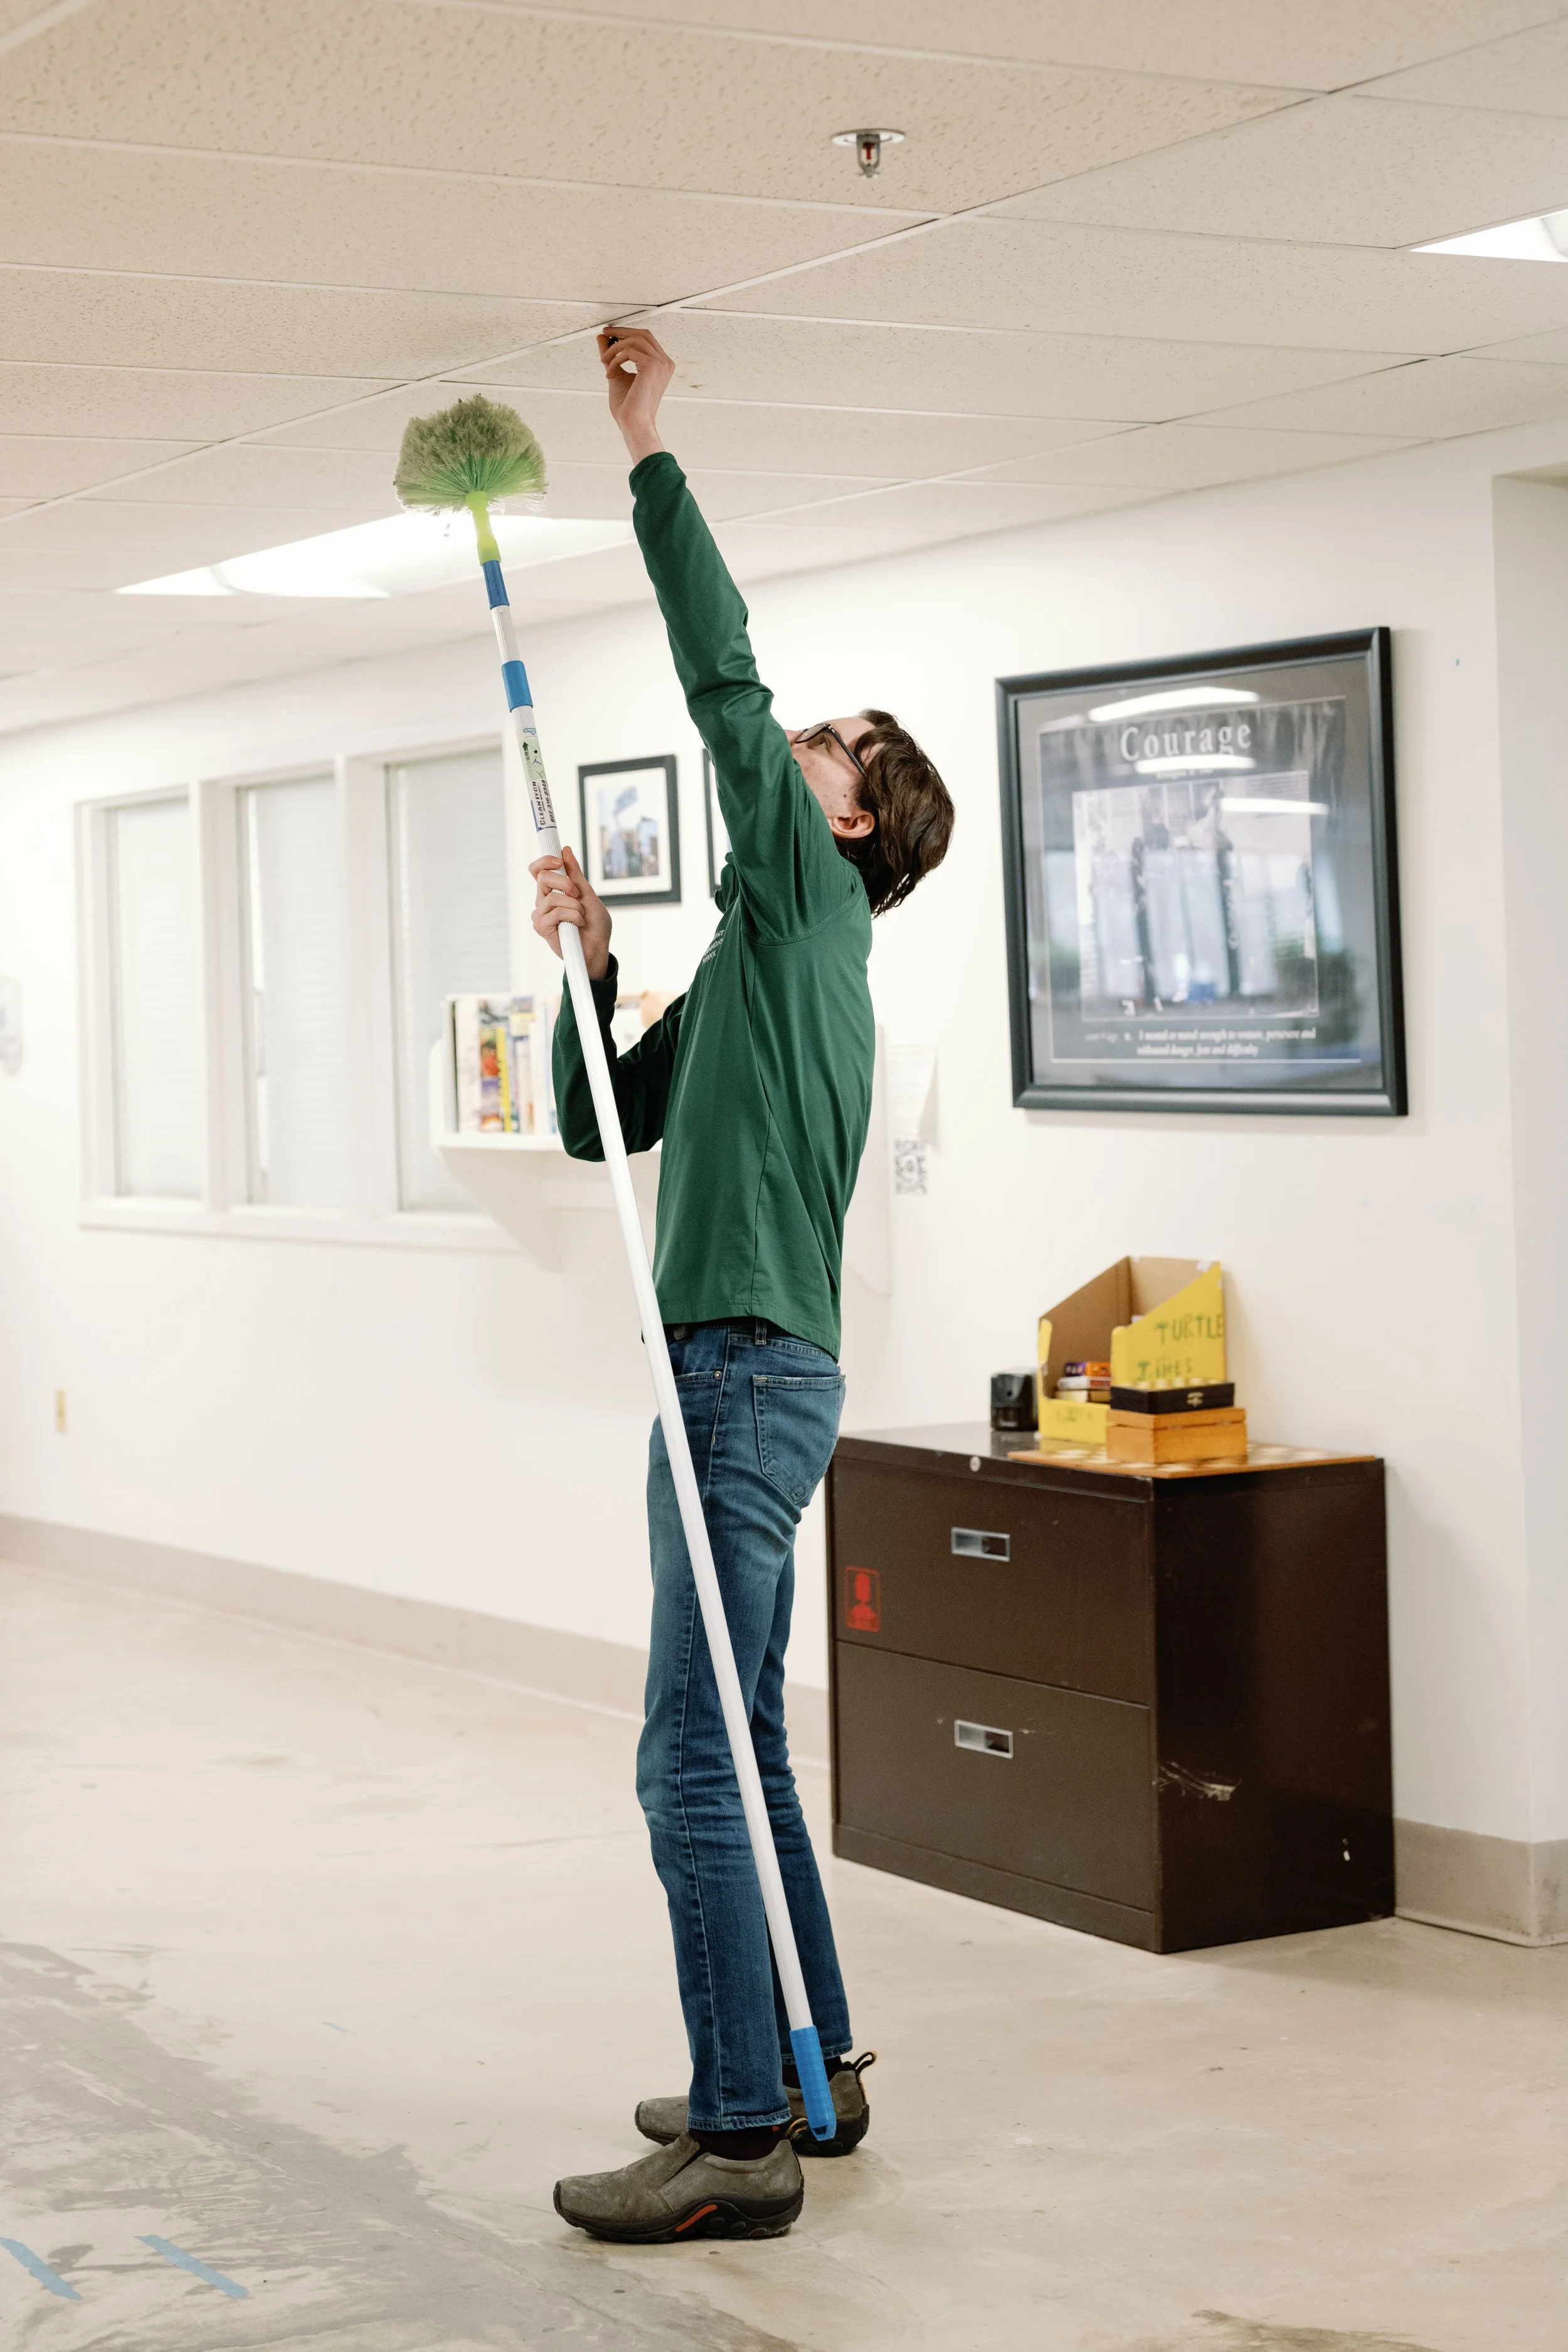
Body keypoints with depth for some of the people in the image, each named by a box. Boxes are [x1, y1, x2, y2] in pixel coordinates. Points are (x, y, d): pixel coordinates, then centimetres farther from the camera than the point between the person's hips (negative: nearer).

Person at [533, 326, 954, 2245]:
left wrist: (651, 453, -8)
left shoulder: (812, 900, -4)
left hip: (751, 1374, -10)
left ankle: (740, 2141, -8)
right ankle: (803, 2068, 24)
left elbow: (722, 674, -13)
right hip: (723, 1371, 10)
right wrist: (589, 965, 7)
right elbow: (600, 1123, 22)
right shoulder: (751, 956, 22)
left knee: (695, 1760, -11)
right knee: (733, 1750, 15)